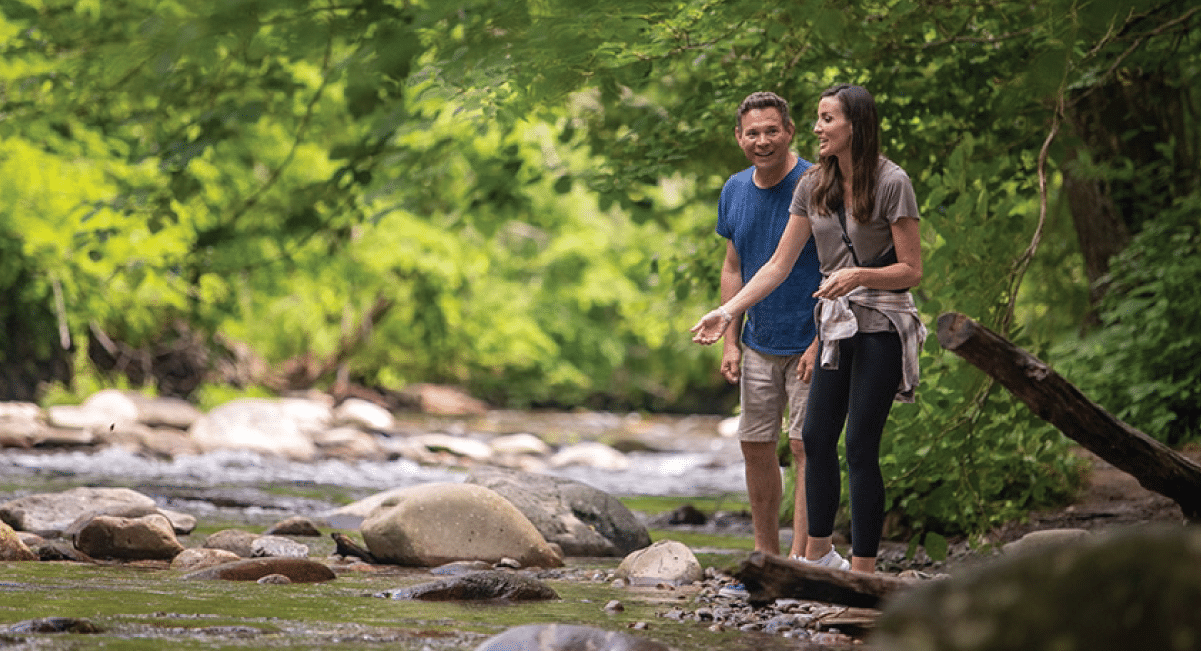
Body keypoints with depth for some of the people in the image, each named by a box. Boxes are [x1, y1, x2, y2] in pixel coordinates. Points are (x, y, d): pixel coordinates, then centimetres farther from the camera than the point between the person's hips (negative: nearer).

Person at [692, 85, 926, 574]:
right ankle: (818, 555, 24)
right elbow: (779, 264, 8)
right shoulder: (813, 185, 6)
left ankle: (863, 573, -1)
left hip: (881, 327, -6)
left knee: (860, 447, -8)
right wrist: (728, 311, -1)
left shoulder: (891, 183, -11)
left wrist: (858, 276, -26)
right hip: (835, 325, 7)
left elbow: (911, 270, -9)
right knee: (817, 439, 9)